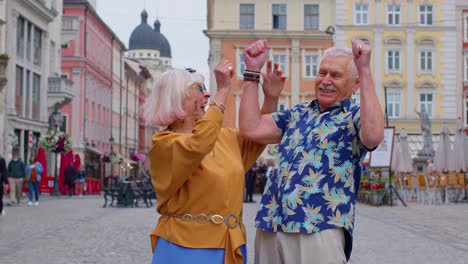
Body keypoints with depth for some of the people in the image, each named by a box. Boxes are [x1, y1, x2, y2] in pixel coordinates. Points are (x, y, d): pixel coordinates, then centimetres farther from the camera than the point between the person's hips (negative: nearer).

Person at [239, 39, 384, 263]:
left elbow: (373, 136, -22)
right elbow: (251, 129, 8)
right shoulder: (298, 113, 19)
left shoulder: (355, 116, 2)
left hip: (319, 230, -5)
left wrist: (365, 70, -20)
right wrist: (252, 71, 8)